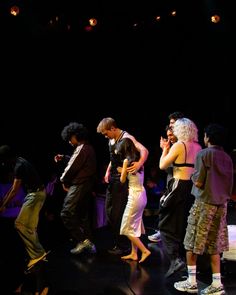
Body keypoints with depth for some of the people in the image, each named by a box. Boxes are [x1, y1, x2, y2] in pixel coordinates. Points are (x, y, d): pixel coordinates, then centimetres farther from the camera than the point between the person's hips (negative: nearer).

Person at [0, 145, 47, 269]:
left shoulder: (19, 166, -20)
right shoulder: (18, 163, 11)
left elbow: (15, 190, -18)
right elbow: (14, 186, 19)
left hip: (36, 194, -10)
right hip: (34, 193, 10)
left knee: (20, 224, -10)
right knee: (30, 226, 12)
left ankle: (37, 253, -7)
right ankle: (37, 253, 17)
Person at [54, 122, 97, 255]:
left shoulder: (81, 148, -15)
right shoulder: (89, 148, 16)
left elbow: (72, 167, -14)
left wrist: (64, 181, 1)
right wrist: (63, 158, 18)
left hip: (79, 185, -10)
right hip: (88, 185, 10)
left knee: (67, 214, -10)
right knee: (84, 215, 12)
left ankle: (82, 240, -11)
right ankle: (89, 243, 16)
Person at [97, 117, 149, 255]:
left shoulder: (126, 138, -14)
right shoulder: (111, 141, 12)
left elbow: (144, 150, -28)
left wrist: (139, 163, -45)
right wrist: (108, 171, 11)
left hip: (123, 180, -9)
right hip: (112, 180, 9)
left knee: (118, 213, -6)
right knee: (110, 212, 12)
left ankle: (123, 246, 7)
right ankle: (118, 242, 25)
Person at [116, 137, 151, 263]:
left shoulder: (127, 160, -13)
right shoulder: (138, 160, 8)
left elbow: (122, 180, -4)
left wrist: (122, 171, 13)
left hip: (135, 196, -8)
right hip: (142, 194, 8)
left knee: (127, 228, 2)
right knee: (134, 226, 15)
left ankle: (145, 251, -1)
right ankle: (134, 253, 20)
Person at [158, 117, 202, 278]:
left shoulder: (178, 145, -10)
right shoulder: (198, 147, 8)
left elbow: (163, 165, -8)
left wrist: (165, 150, 9)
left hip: (179, 187, -6)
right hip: (194, 187, 7)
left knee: (167, 224, 1)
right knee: (185, 225, 18)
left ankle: (175, 259, -12)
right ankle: (184, 256, 26)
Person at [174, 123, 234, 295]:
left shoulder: (204, 154, -10)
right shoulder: (227, 158, 8)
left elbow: (198, 182, -13)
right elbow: (230, 185, 10)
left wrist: (193, 175, 6)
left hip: (204, 203, -6)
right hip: (221, 205, 6)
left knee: (192, 244, 5)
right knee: (214, 245, 11)